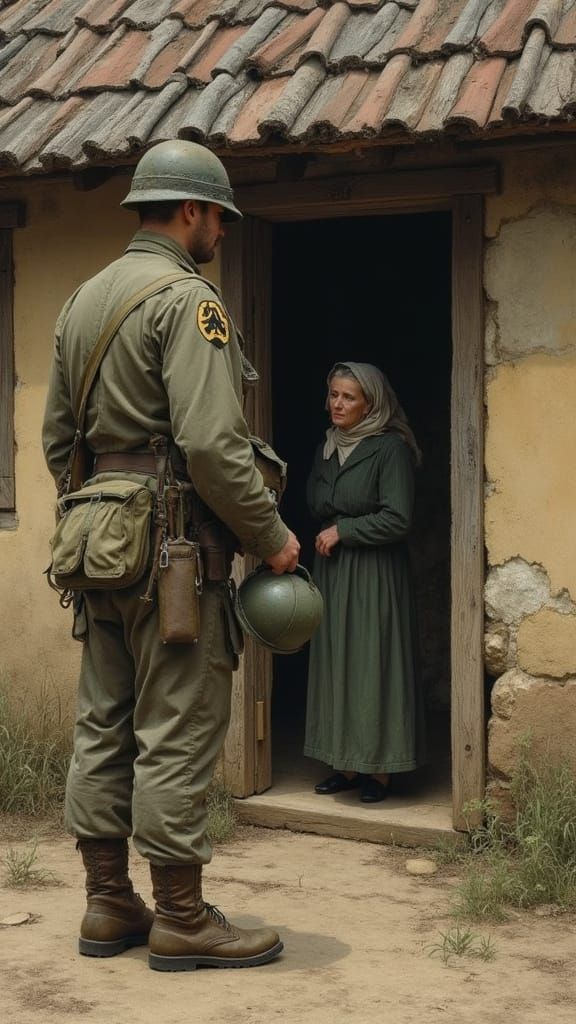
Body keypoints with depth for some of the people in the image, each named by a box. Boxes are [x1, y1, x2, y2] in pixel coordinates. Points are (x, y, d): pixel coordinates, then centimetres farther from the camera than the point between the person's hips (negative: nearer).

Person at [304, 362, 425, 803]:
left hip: (375, 575, -7)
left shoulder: (390, 448, -11)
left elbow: (398, 519, -15)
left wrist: (343, 529, -10)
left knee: (373, 667, -3)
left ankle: (379, 771, 4)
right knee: (336, 666, 7)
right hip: (332, 569, 7)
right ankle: (348, 766, 15)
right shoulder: (328, 447, 11)